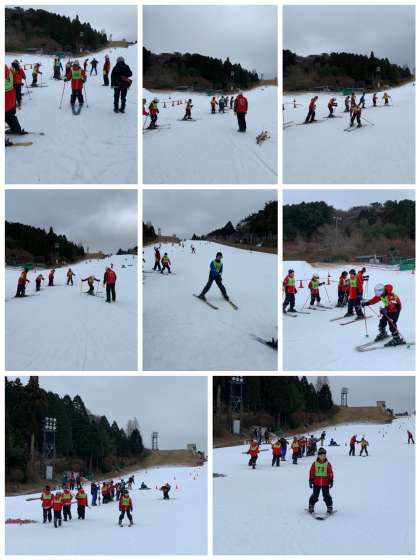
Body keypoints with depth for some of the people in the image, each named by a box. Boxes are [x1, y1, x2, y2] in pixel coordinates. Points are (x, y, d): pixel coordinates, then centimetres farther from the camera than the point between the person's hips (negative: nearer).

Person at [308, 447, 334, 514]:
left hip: (325, 484, 0)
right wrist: (311, 481, 1)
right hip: (316, 483, 1)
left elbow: (330, 473, 2)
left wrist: (331, 481, -2)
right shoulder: (314, 464, 0)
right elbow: (311, 472, 3)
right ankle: (311, 507, 16)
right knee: (315, 495, 6)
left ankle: (329, 508, 11)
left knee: (326, 496, 2)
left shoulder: (328, 464, 0)